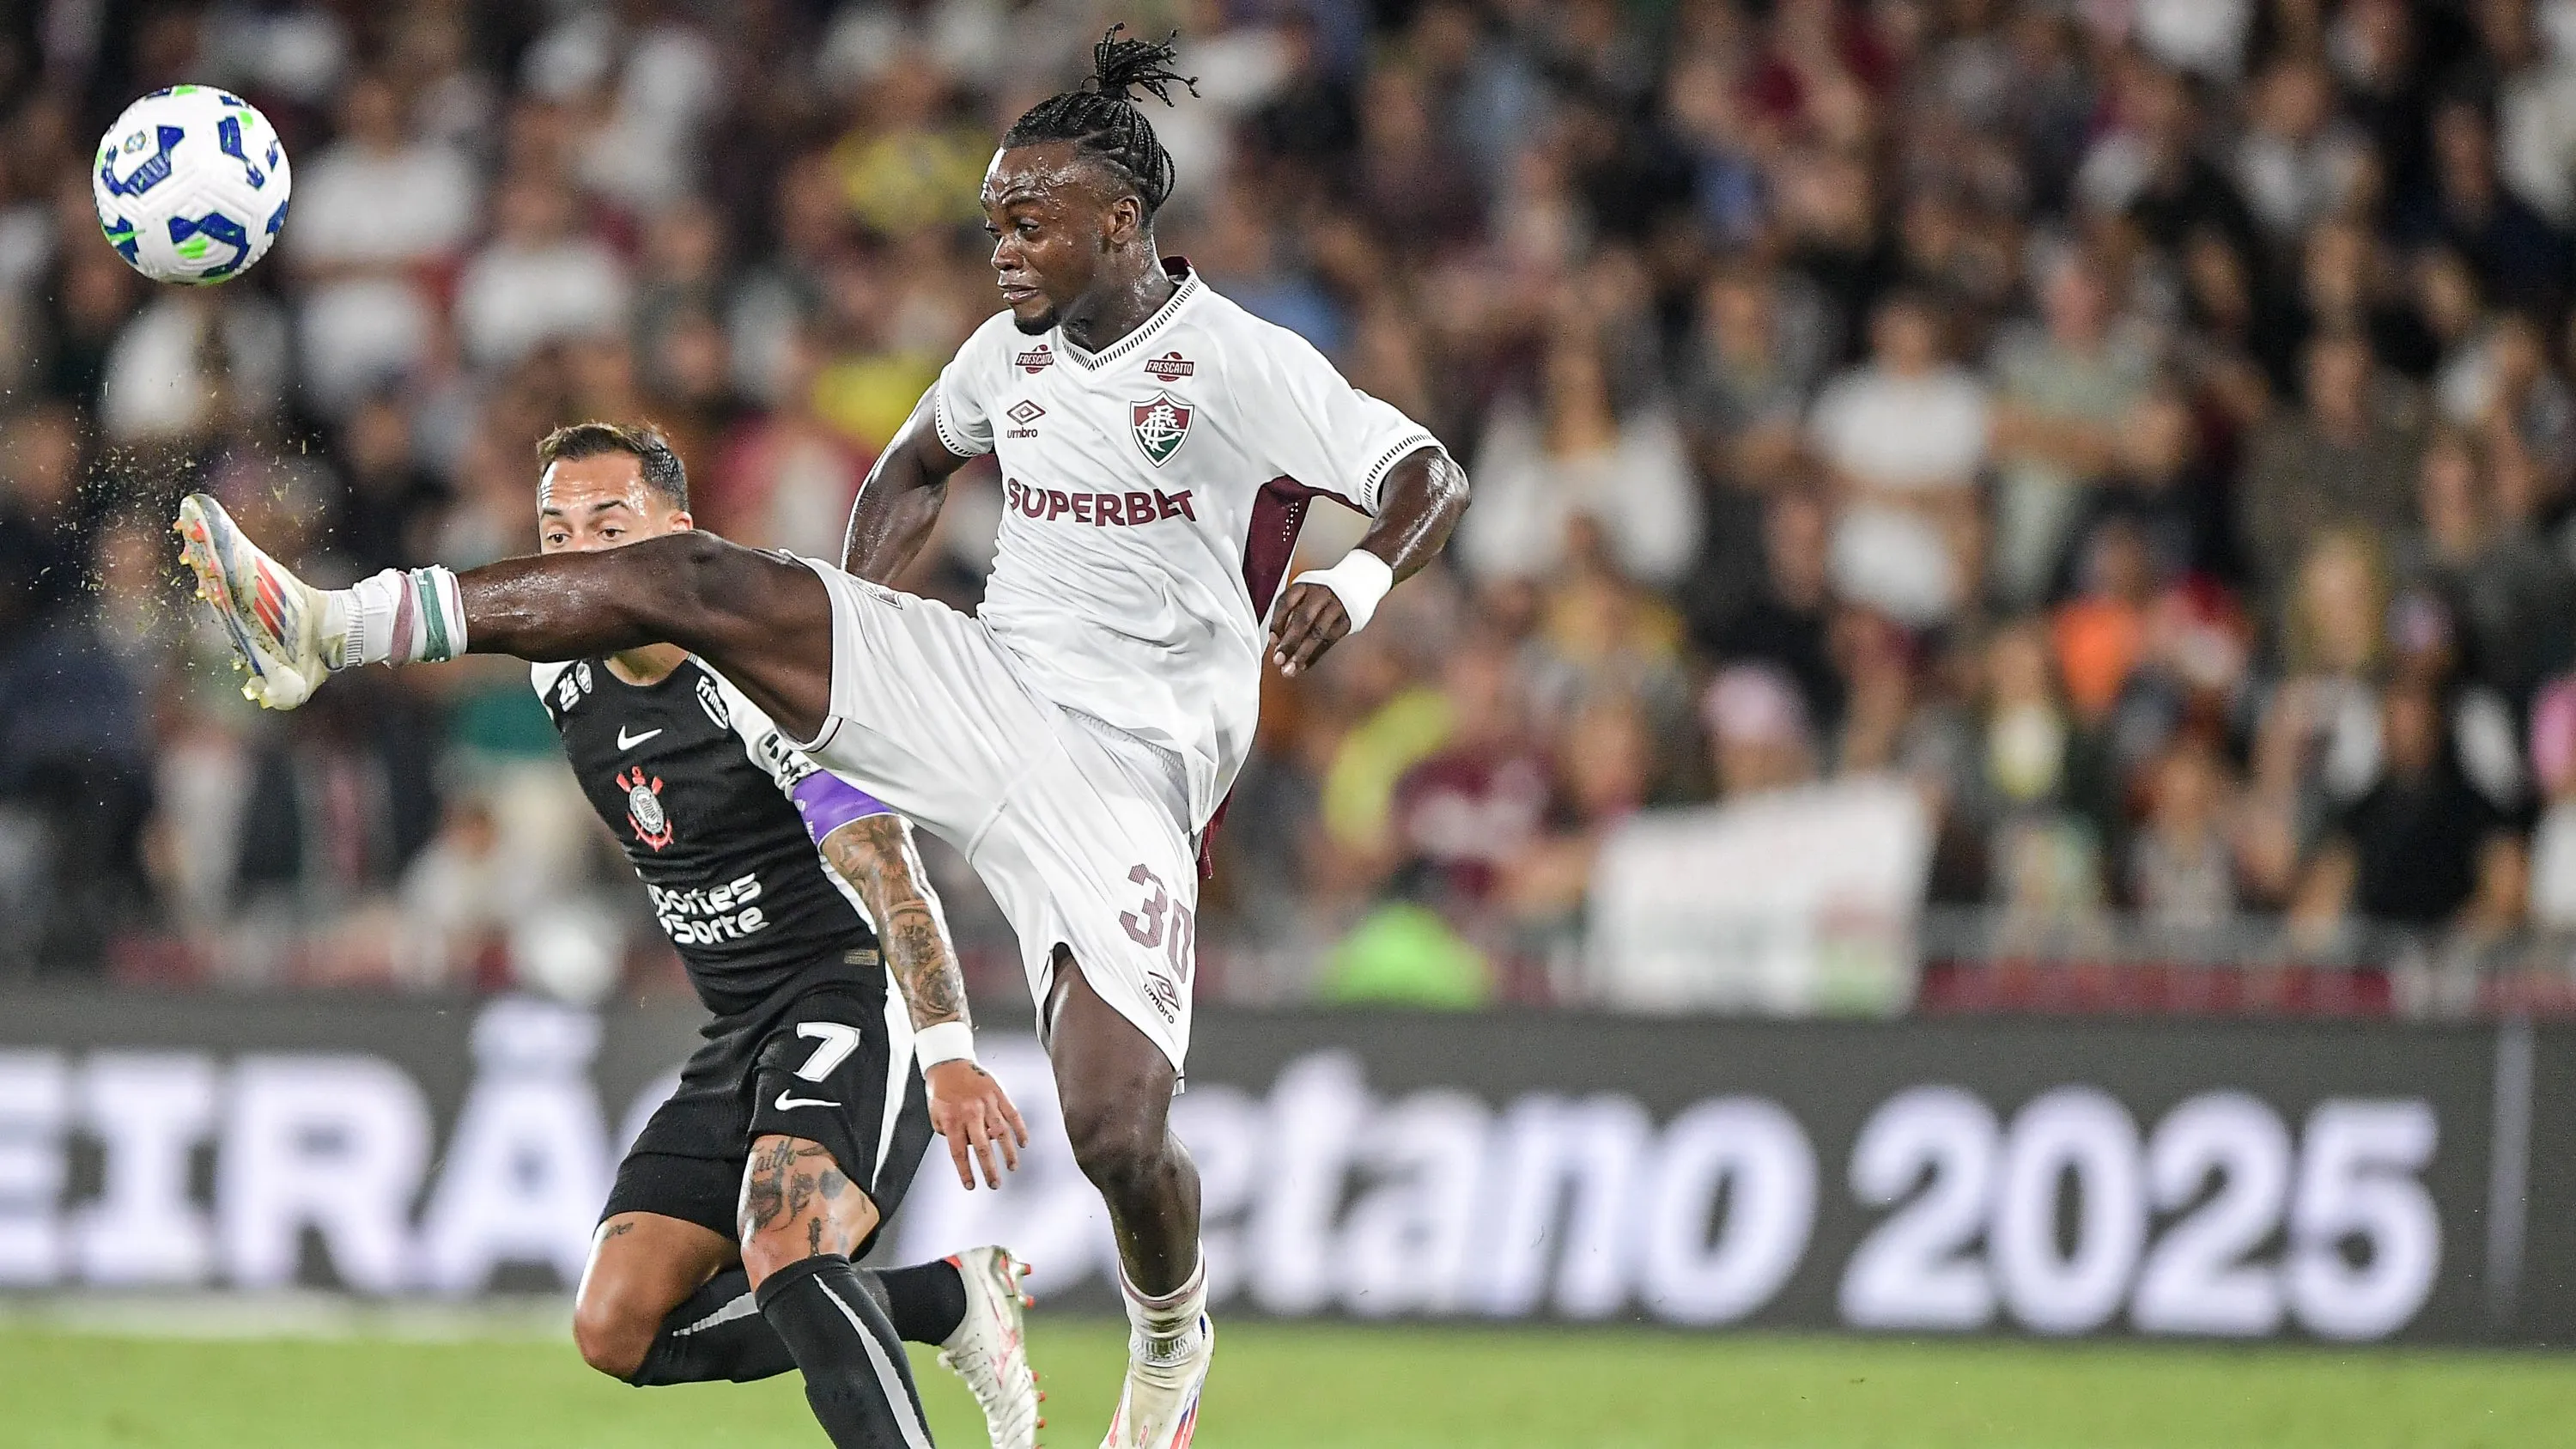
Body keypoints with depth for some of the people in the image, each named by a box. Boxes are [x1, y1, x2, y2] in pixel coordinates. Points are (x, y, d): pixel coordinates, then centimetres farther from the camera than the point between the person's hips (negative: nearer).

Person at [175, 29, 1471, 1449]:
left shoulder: (1242, 363, -10)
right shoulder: (1011, 350, 10)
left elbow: (1431, 479, -13)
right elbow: (916, 464, 30)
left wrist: (1352, 583, -35)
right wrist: (835, 640, 15)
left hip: (1125, 774, -5)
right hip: (979, 682, 5)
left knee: (1119, 1134, -17)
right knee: (690, 580, -16)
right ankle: (326, 628, -23)